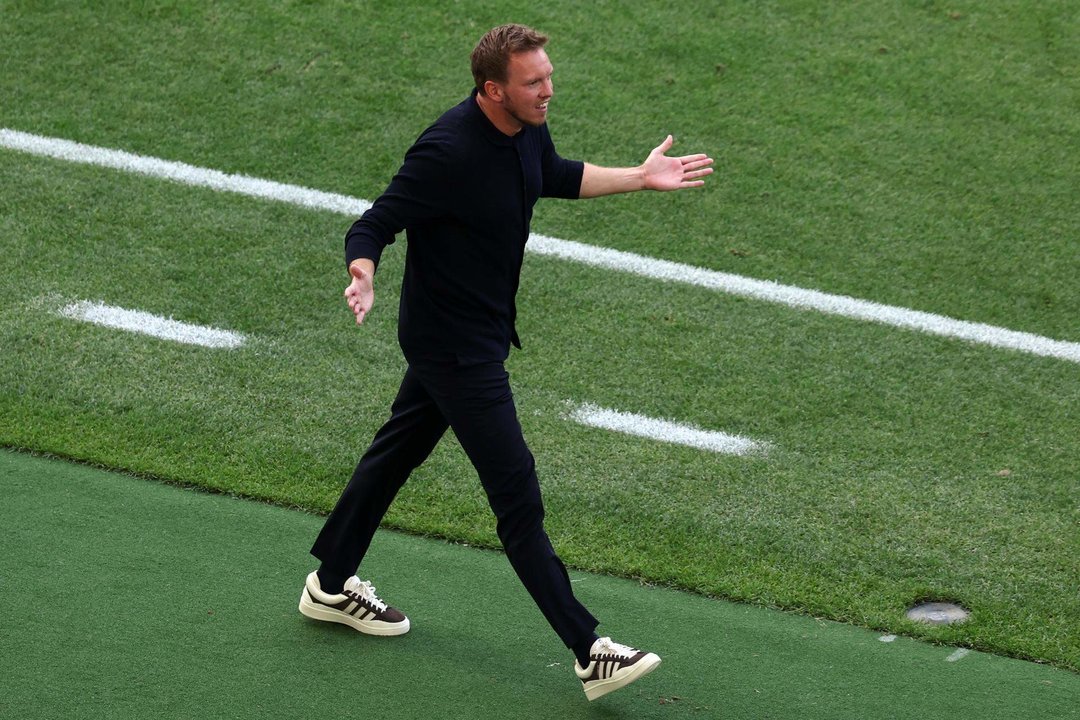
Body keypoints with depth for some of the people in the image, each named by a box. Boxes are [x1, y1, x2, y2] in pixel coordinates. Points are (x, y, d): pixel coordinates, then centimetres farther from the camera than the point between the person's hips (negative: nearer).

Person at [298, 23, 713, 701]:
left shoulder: (528, 131, -3)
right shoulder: (449, 152, -29)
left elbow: (557, 177, 21)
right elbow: (371, 227, -25)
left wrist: (638, 178, 18)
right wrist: (363, 279, -45)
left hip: (481, 332, 10)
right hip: (455, 346, -10)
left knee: (400, 449, 23)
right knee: (516, 491, -8)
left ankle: (331, 585, 41)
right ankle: (589, 653, -6)